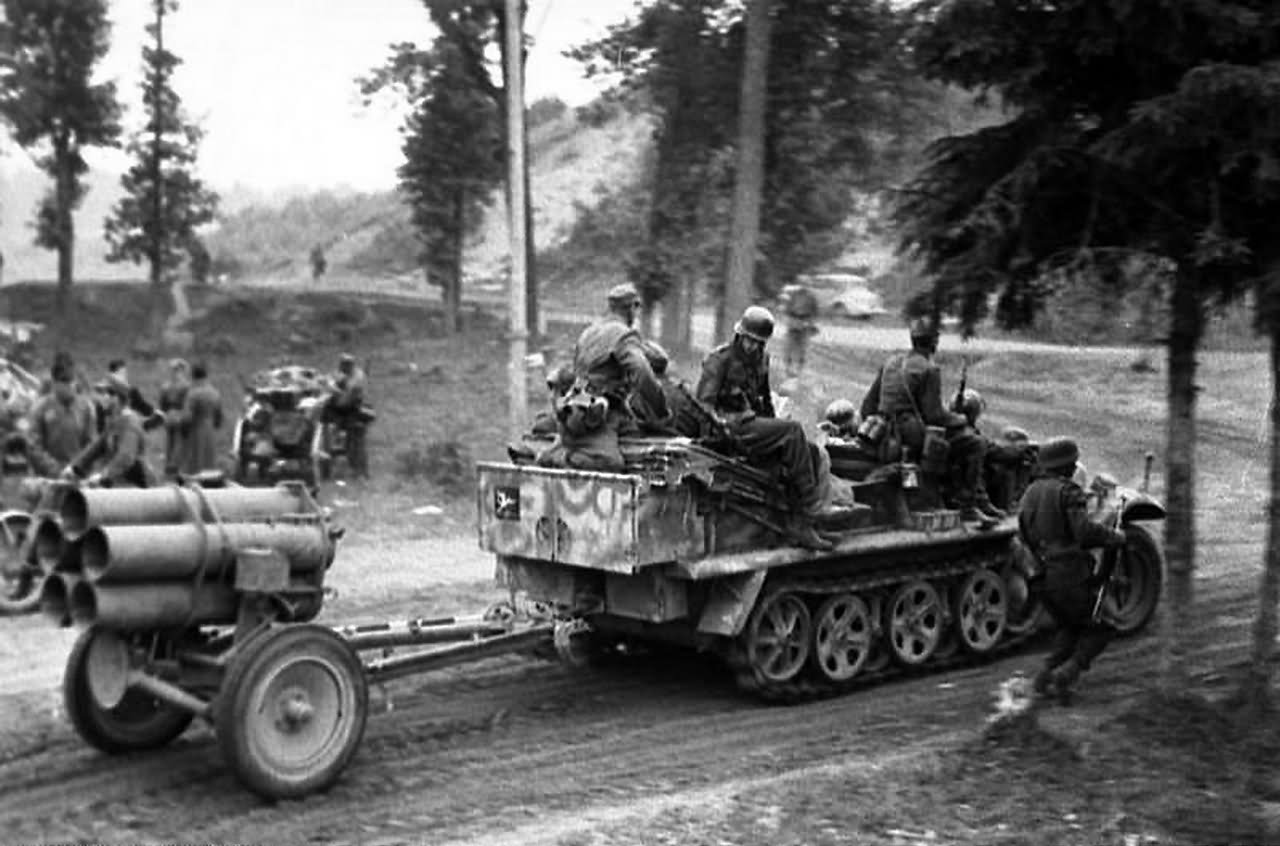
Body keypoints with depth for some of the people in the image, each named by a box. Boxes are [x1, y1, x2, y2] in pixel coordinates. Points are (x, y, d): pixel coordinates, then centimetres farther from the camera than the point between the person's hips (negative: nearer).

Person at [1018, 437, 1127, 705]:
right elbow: (1085, 530, -23)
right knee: (1102, 627, 9)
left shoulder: (1029, 494, 13)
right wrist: (1114, 536, -8)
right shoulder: (1067, 491, -12)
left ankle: (1046, 676, 10)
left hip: (1043, 577, 7)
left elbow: (1026, 536, 17)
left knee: (1070, 627, 25)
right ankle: (1066, 673, -7)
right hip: (1070, 575, -7)